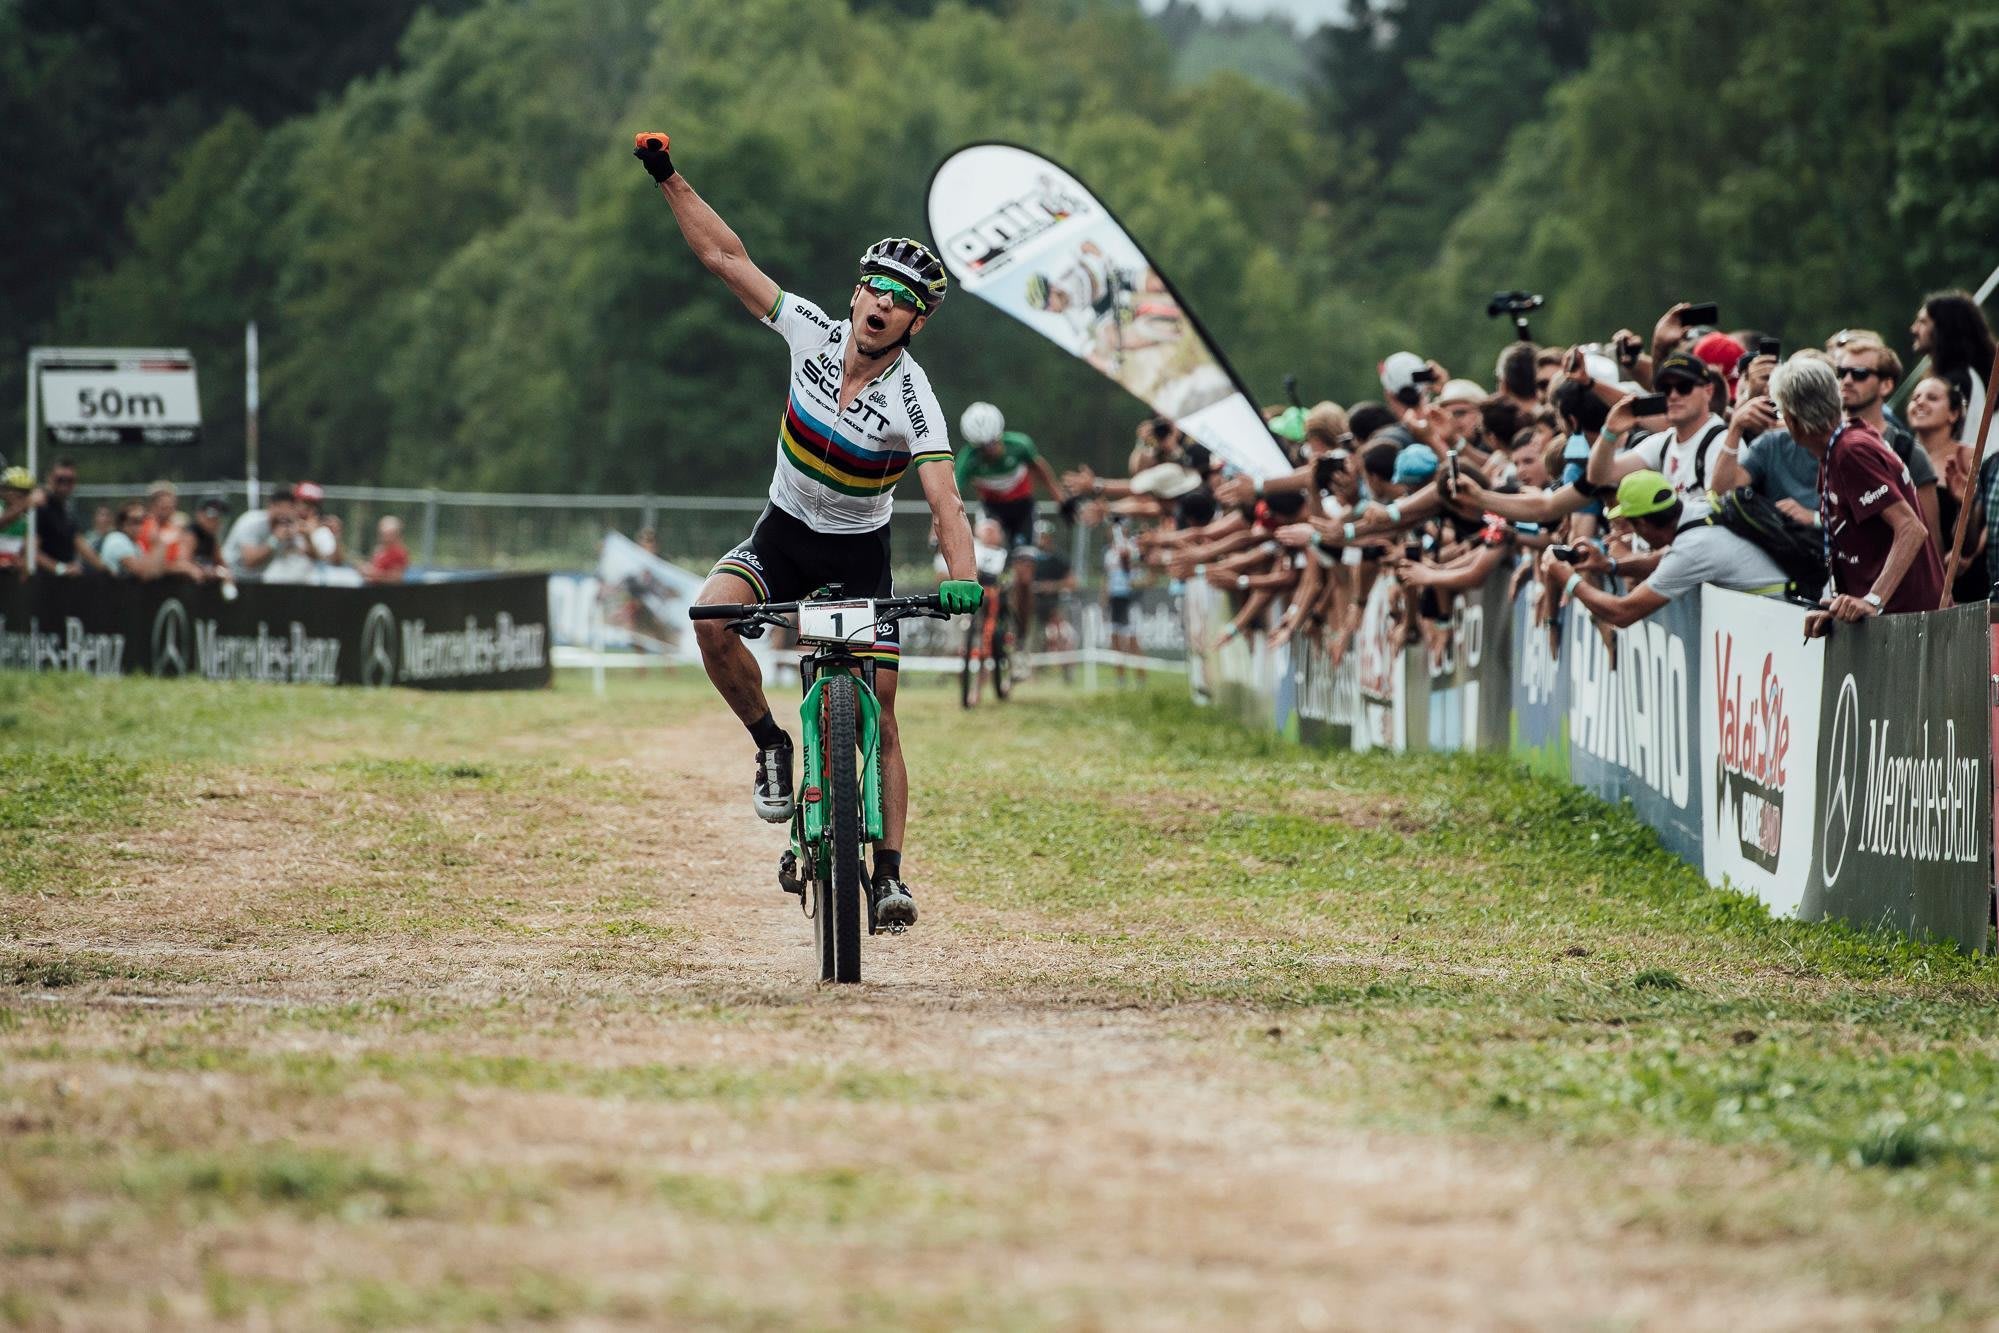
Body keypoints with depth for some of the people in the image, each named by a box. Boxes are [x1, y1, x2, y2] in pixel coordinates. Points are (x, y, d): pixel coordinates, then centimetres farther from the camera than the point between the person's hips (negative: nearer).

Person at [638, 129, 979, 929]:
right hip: (782, 535, 3)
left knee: (877, 720, -7)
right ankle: (770, 745, -6)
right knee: (712, 615, -28)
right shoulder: (814, 332, -14)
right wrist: (669, 179, -16)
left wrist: (962, 579, -49)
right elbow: (725, 259, -10)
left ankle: (889, 875, 0)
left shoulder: (912, 400, -23)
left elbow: (943, 500, -32)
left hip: (858, 556, -3)